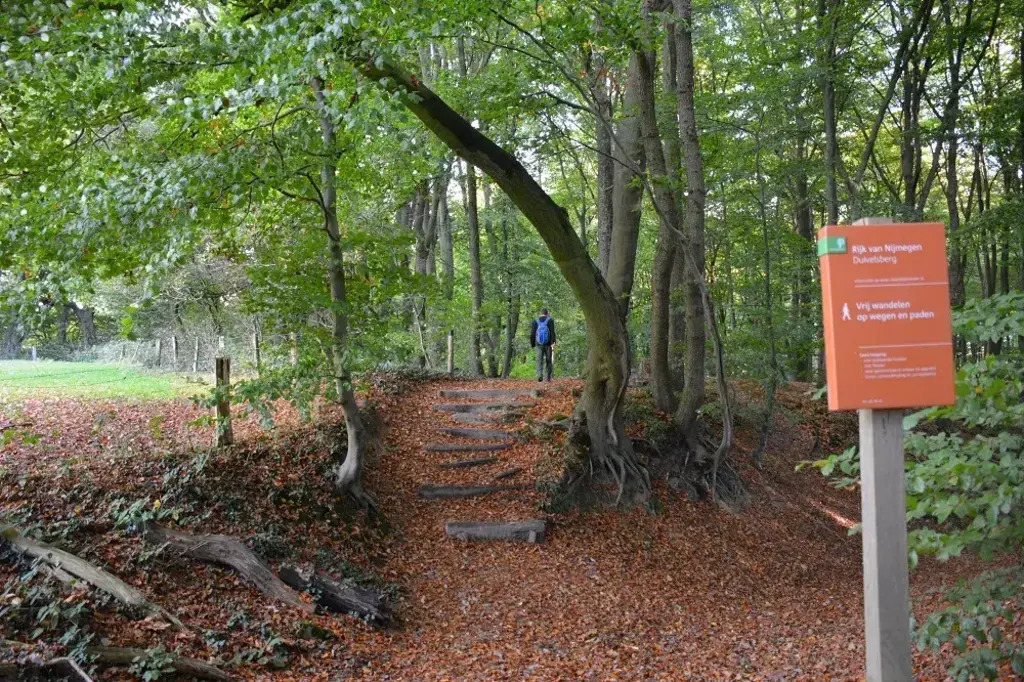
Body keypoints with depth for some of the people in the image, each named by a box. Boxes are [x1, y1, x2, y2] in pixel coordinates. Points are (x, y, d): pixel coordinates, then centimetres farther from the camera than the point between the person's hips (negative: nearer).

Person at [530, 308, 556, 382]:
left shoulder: (535, 321, 6)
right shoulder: (550, 320, 0)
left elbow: (532, 334, 4)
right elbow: (552, 332, -11)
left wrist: (532, 344, 11)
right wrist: (553, 342, -16)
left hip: (539, 344, 1)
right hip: (548, 344, -1)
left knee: (539, 360, -3)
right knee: (548, 361, 11)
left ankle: (540, 375, -25)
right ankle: (548, 377, 14)